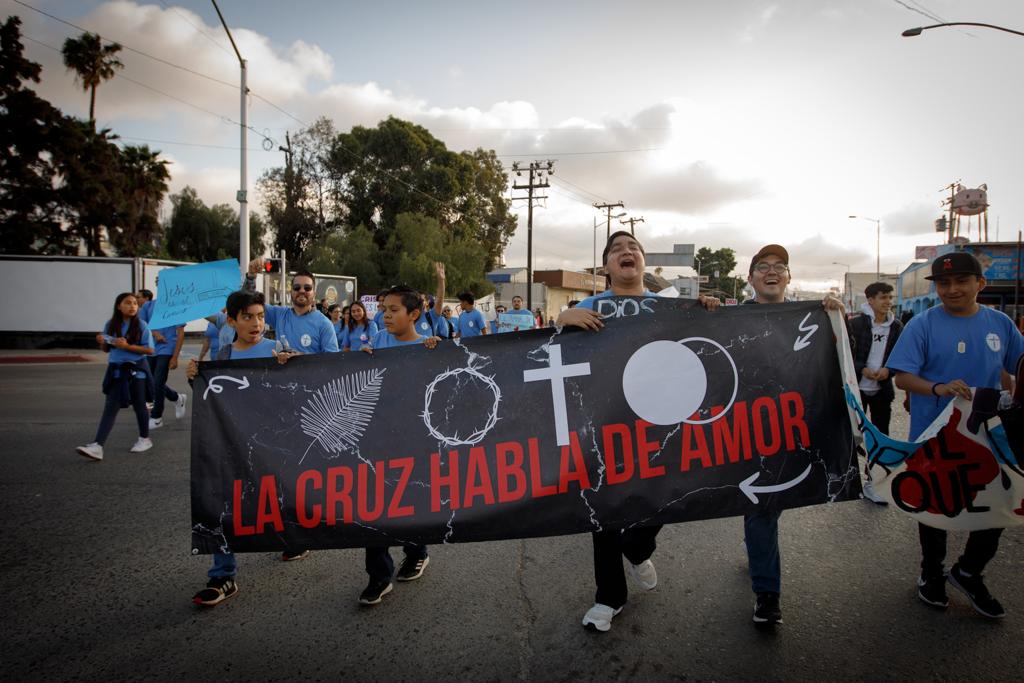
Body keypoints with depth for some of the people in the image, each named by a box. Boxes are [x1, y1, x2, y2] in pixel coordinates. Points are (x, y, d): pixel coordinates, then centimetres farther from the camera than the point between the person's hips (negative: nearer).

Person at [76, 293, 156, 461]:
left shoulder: (141, 326, -8)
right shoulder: (111, 325, 3)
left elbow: (150, 350, -11)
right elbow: (106, 349, 13)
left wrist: (127, 346, -19)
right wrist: (102, 342, -9)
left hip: (136, 370, -3)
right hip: (116, 371, 3)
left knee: (139, 406, 10)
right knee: (110, 408, -3)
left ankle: (145, 439, 28)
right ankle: (97, 446, -10)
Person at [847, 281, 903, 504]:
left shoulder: (896, 327, 2)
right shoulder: (856, 323, -9)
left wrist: (888, 369, -11)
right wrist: (862, 370, -20)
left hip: (882, 389, 3)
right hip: (857, 388, -3)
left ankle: (871, 482, 17)